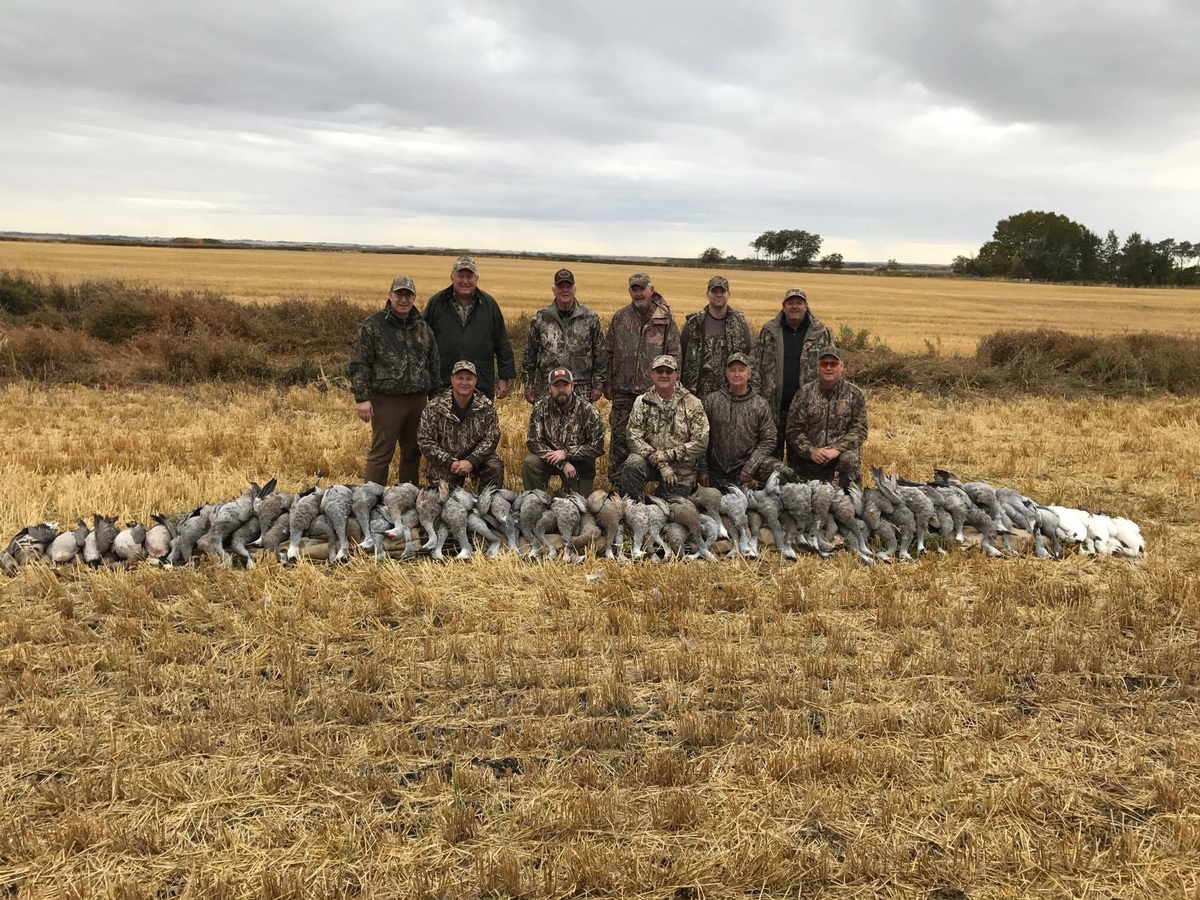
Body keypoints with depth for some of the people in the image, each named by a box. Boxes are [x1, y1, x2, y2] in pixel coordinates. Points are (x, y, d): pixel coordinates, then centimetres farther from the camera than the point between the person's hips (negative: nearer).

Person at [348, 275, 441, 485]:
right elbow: (358, 365, -7)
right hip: (387, 400, -5)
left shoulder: (423, 327, 12)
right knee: (380, 453, -2)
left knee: (413, 452, 14)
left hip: (418, 400, 5)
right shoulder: (372, 326, -4)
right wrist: (362, 398, -12)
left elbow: (435, 363, 20)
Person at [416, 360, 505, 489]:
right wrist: (450, 462, -22)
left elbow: (491, 438, -9)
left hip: (475, 458, 1)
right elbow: (424, 441, -12)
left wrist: (471, 461, -24)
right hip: (443, 465, -1)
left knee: (495, 467, -25)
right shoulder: (435, 407, -11)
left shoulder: (486, 406, -7)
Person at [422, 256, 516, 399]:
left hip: (482, 387, 0)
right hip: (442, 386, 0)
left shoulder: (489, 304, 6)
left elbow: (502, 345, 8)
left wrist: (504, 378, 4)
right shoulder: (436, 302, 4)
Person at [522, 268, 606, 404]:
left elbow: (600, 355, 5)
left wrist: (598, 385, 1)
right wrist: (528, 385, 6)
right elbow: (529, 354, 9)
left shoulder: (590, 318, 3)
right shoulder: (540, 319, 4)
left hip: (581, 393, 0)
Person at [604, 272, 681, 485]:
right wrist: (607, 382, 7)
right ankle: (617, 484, 14)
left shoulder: (666, 319, 0)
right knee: (620, 437, 4)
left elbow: (674, 354, 1)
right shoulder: (620, 317, 6)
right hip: (623, 390, 1)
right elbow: (608, 352, 10)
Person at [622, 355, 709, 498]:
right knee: (633, 464, -31)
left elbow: (701, 443, -11)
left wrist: (667, 455, -20)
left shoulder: (692, 404, -6)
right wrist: (660, 463, -22)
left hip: (680, 471, 0)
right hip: (650, 462, 0)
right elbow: (634, 439, -10)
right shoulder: (642, 402, -2)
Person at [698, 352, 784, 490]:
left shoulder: (760, 404, 1)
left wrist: (749, 468, -13)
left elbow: (767, 441, -2)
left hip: (746, 463, -1)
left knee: (779, 469, -25)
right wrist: (703, 470, -2)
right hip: (716, 471, 1)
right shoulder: (711, 400, 2)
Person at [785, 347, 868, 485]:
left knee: (849, 460, -32)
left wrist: (837, 449, -19)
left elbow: (859, 429, -4)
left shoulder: (854, 394, 3)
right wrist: (811, 451, -18)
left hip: (842, 452, -1)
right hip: (809, 457, 1)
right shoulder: (804, 393, 2)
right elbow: (794, 430, -2)